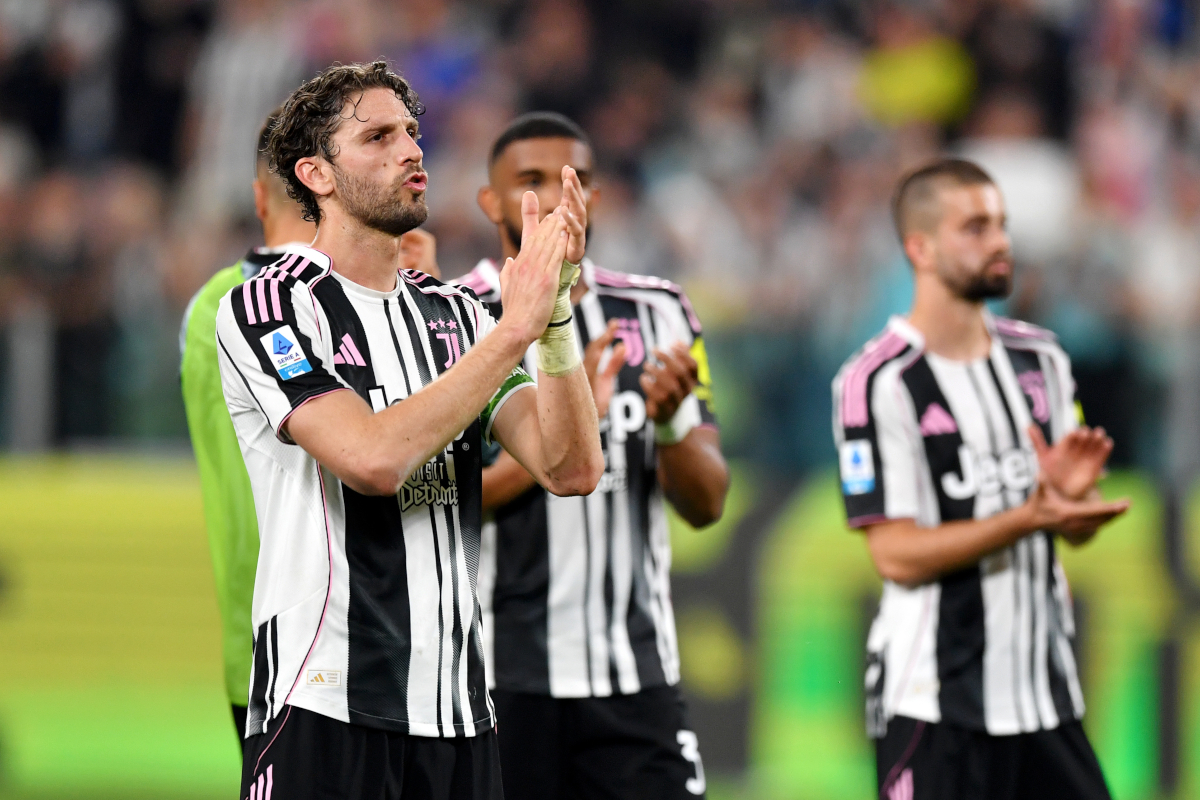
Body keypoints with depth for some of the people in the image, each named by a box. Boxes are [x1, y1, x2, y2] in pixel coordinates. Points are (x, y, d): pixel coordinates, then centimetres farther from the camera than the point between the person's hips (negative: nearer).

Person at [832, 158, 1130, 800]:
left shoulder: (1039, 359, 10)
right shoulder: (877, 382, -11)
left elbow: (1077, 531, 12)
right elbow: (896, 554, -16)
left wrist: (1072, 491, -12)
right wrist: (1029, 517, -25)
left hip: (1045, 694, 6)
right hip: (934, 704, -6)